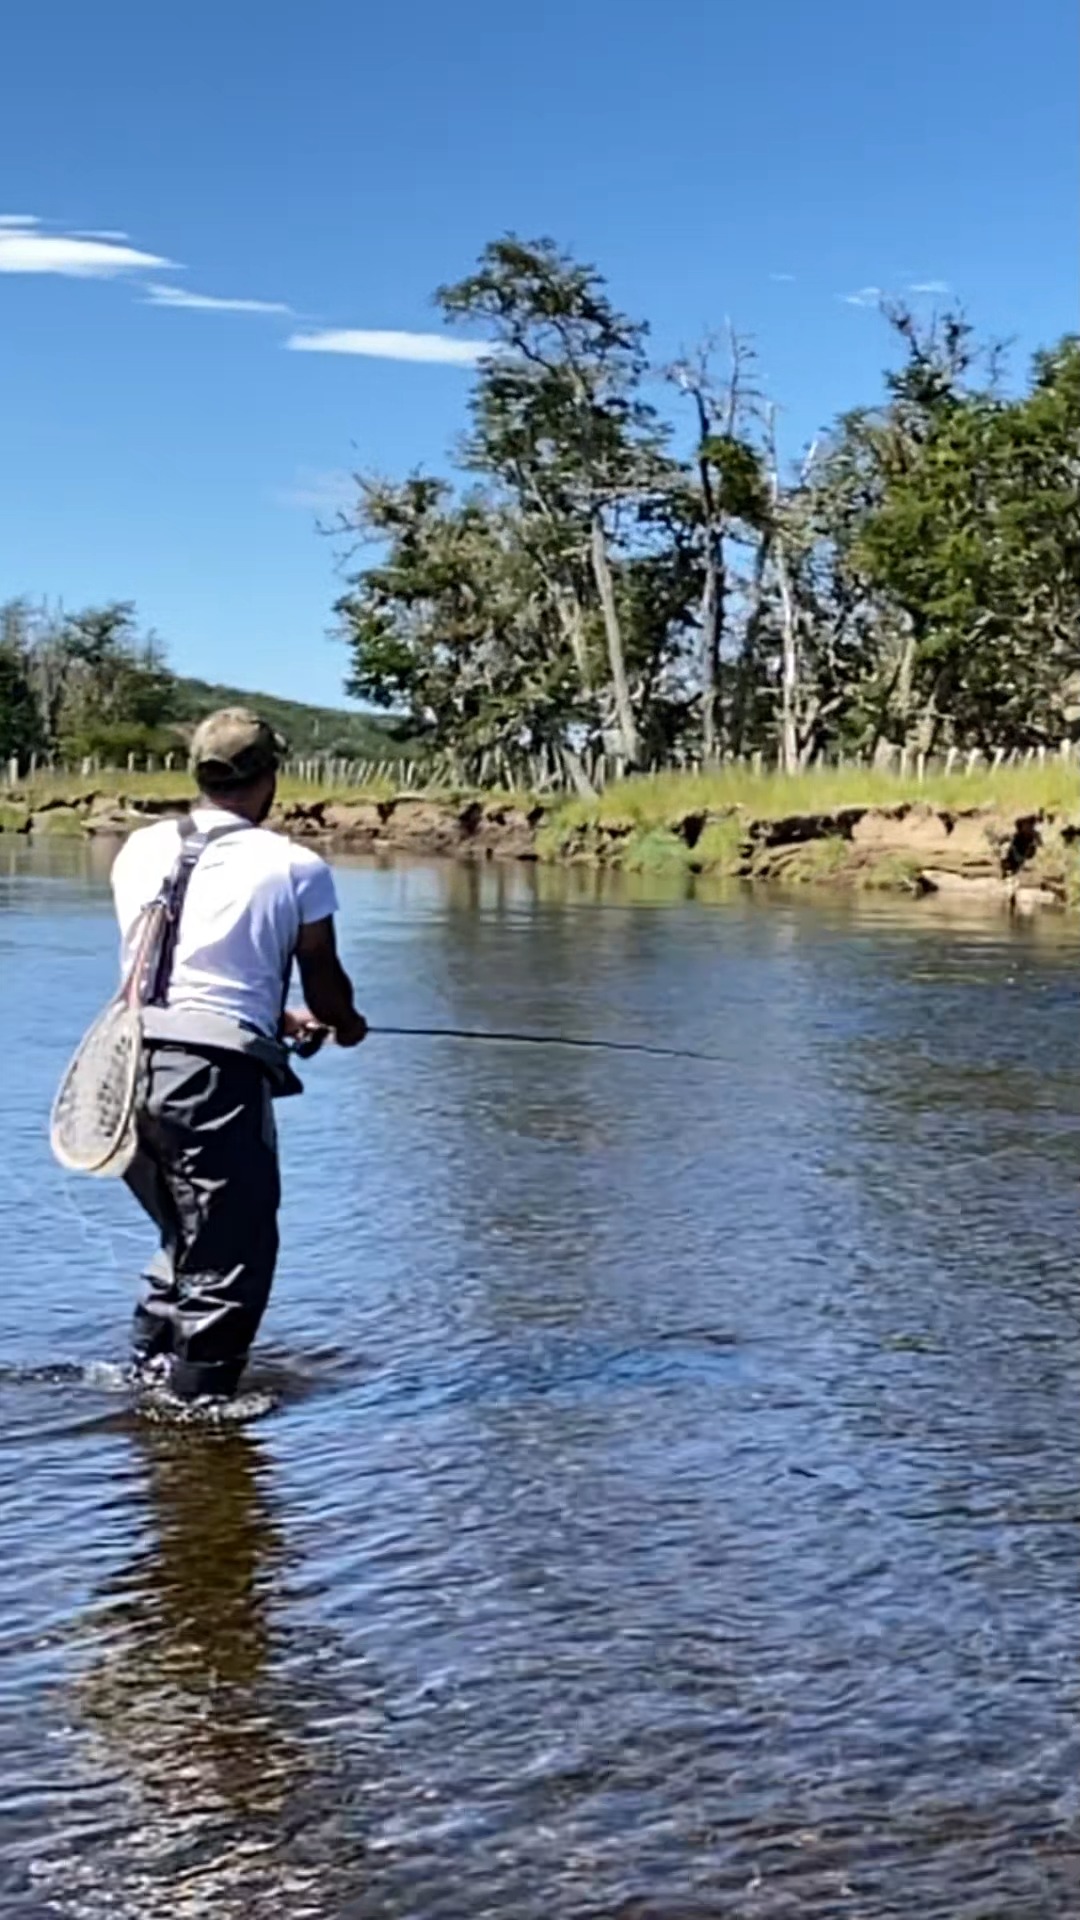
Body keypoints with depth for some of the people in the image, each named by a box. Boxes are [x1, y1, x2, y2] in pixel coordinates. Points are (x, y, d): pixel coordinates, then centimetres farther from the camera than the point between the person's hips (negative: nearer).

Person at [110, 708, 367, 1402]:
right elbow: (325, 983, 7)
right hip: (216, 1074, -6)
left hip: (129, 1065, 7)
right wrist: (346, 1024, 32)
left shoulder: (140, 851, 13)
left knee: (187, 1237, 25)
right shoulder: (297, 868, -2)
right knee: (229, 1256, 4)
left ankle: (149, 1367, 28)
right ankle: (196, 1401, 6)